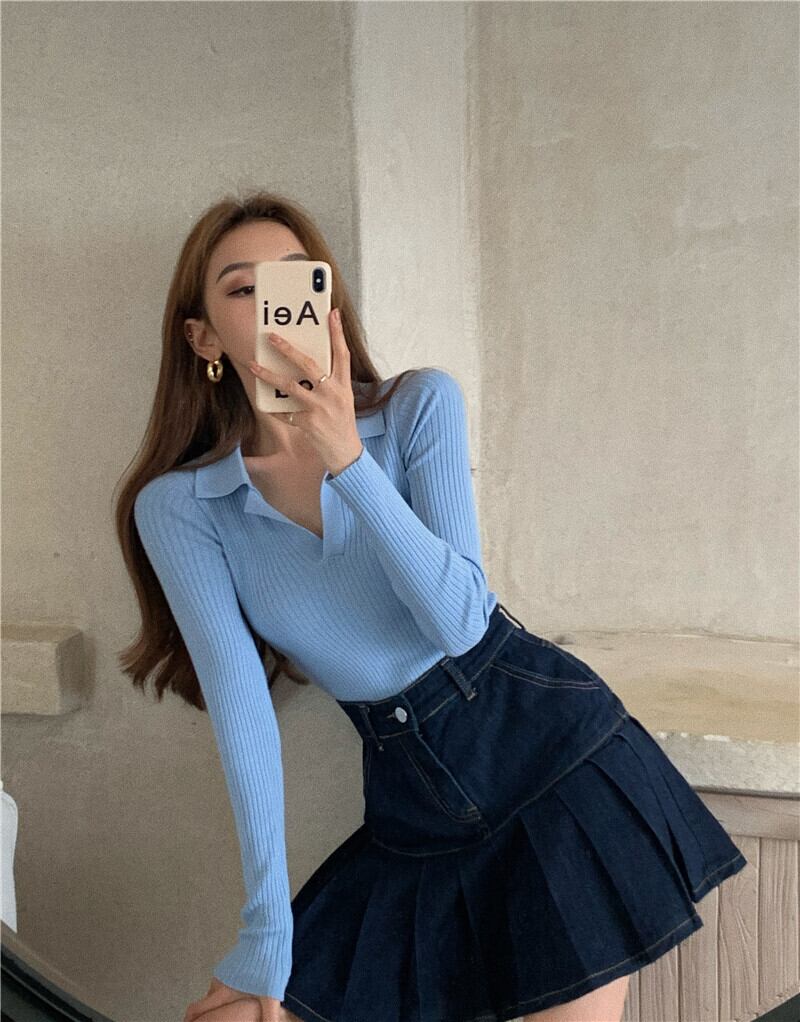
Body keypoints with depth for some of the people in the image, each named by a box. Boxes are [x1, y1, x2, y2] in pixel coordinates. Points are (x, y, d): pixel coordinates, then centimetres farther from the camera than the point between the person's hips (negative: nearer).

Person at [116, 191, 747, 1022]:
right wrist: (267, 929, -10)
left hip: (554, 747, -1)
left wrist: (348, 460, -27)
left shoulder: (420, 404, -8)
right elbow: (239, 702, -9)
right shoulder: (178, 507, -5)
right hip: (412, 816, 2)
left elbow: (457, 619, -16)